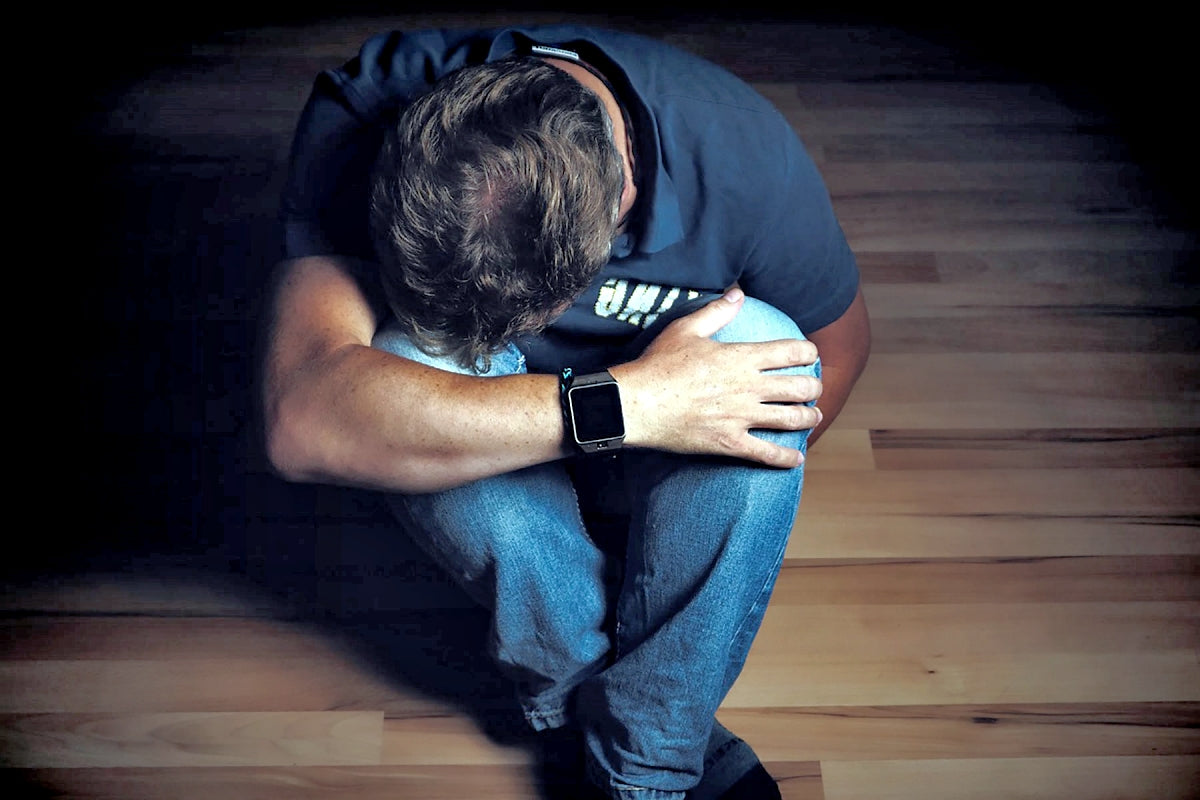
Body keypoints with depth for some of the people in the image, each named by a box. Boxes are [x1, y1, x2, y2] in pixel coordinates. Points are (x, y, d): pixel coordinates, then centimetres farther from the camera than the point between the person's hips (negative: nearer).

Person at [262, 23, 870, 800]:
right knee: (410, 360, -33)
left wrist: (731, 518, -14)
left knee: (761, 347, -31)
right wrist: (621, 405, -46)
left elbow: (839, 342, -6)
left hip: (637, 466, 1)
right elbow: (302, 420, -45)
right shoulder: (359, 122, -30)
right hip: (489, 479, 0)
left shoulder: (744, 153, -27)